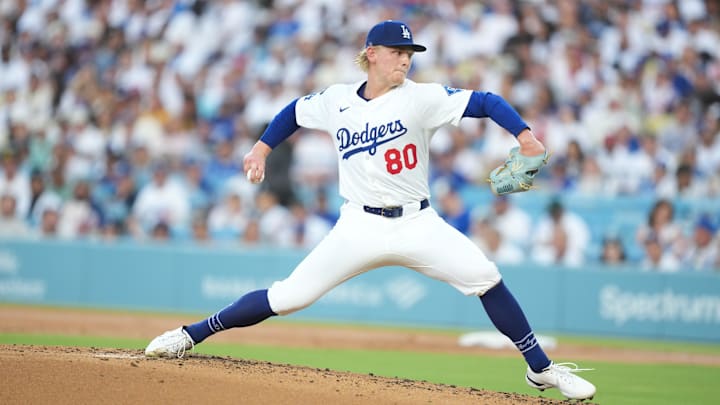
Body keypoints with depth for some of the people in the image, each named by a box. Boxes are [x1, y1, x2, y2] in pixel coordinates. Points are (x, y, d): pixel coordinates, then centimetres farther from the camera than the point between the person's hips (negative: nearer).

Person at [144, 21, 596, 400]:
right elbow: (294, 112, 22)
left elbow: (485, 102, -14)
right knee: (288, 297, -6)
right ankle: (191, 335, 8)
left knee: (485, 278, -18)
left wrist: (524, 134, -29)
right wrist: (261, 150, 16)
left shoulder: (420, 97, -6)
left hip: (418, 224, 0)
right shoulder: (336, 101, 2)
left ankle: (541, 368, -5)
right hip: (360, 228, 1)